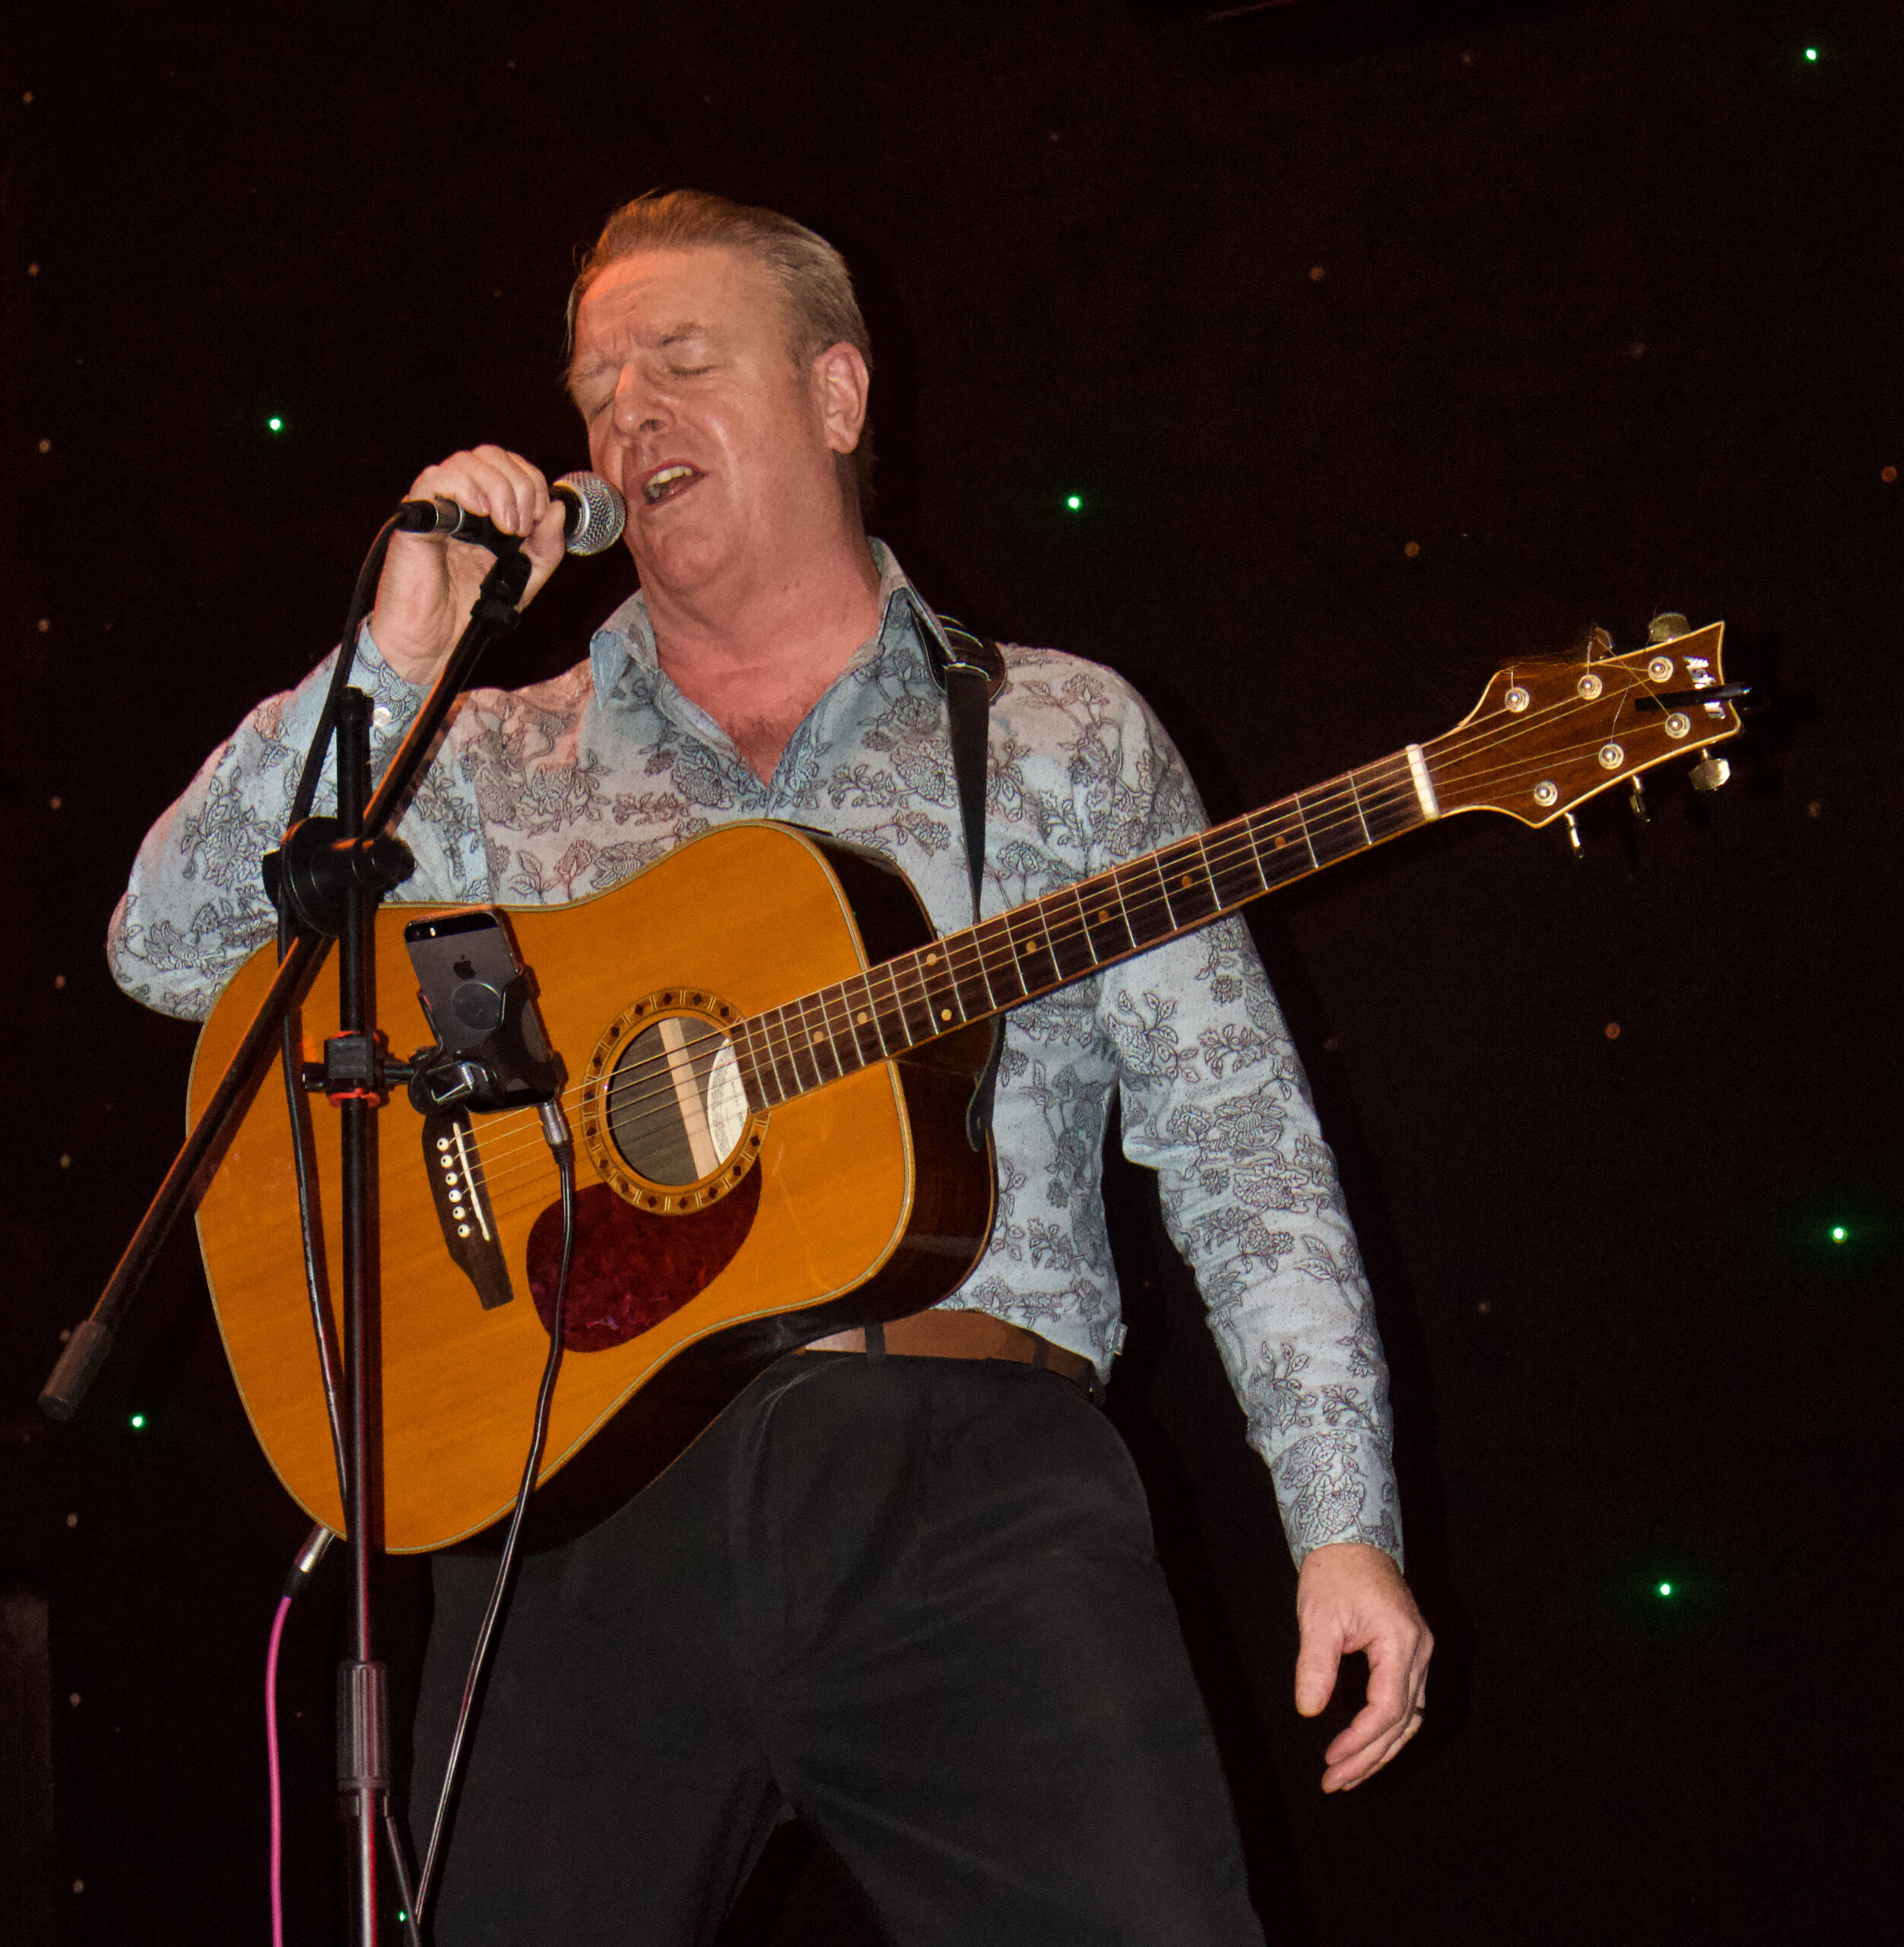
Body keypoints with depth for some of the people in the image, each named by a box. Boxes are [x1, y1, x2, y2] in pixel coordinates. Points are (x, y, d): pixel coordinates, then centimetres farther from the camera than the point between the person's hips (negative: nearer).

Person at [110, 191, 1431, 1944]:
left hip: (974, 1474, -1)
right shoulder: (500, 767, 18)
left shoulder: (1065, 737, 14)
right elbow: (171, 952, 7)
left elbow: (1237, 1140, 8)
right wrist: (389, 662, -2)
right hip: (586, 1493, 2)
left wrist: (1343, 1523, -2)